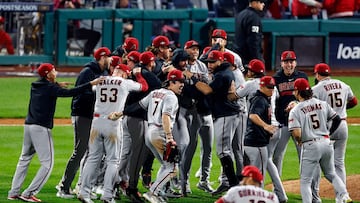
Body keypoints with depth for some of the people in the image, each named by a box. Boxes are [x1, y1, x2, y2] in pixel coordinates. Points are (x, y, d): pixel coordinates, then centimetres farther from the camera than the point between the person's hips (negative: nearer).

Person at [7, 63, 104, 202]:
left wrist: (57, 85, 29)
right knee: (47, 163, -3)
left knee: (24, 159, 18)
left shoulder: (35, 86, 12)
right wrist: (91, 84, -20)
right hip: (41, 128, -8)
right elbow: (69, 93, -20)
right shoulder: (50, 88, -10)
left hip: (28, 125, 8)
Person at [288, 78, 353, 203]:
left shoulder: (295, 110, -9)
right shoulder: (322, 104, 5)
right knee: (331, 174, 20)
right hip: (327, 143, 5)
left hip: (310, 146, -5)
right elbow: (337, 119, 8)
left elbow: (296, 133, -19)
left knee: (305, 181, 6)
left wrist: (299, 142, 2)